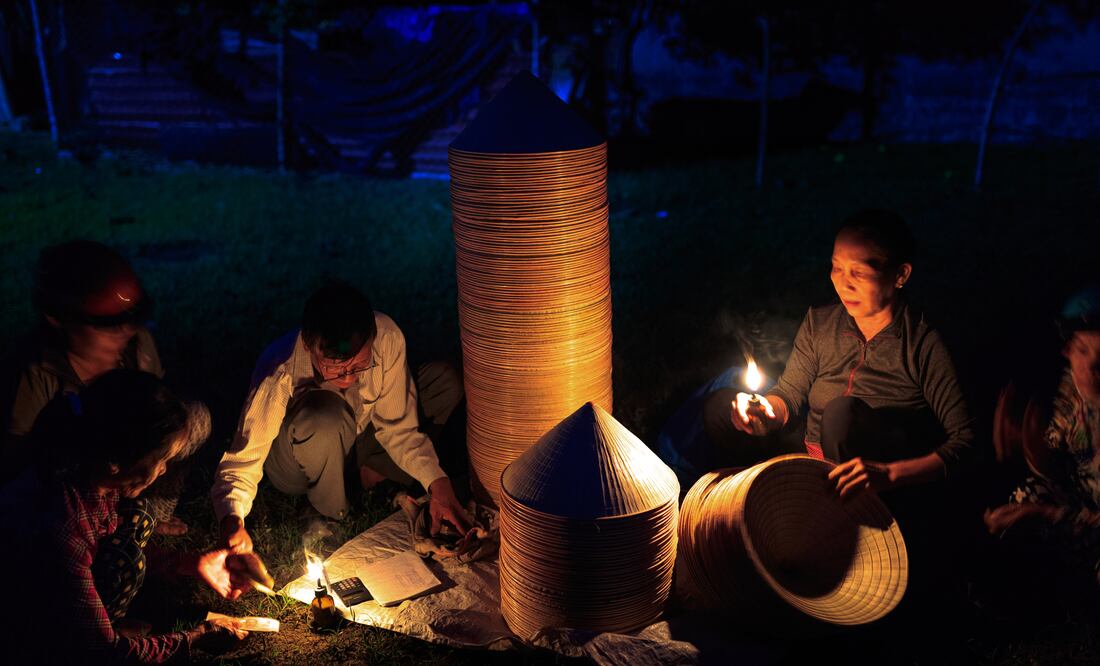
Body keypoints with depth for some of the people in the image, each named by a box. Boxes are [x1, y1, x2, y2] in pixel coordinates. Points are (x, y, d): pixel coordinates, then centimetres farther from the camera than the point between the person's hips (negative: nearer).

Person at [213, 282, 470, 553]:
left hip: (351, 444, 4)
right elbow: (241, 461, -30)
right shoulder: (279, 375, -36)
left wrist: (436, 482, -29)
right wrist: (232, 522, -50)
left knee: (445, 381, -14)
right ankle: (331, 515, -12)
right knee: (327, 415, -40)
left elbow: (398, 427, -17)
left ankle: (367, 471, -5)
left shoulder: (387, 337, -28)